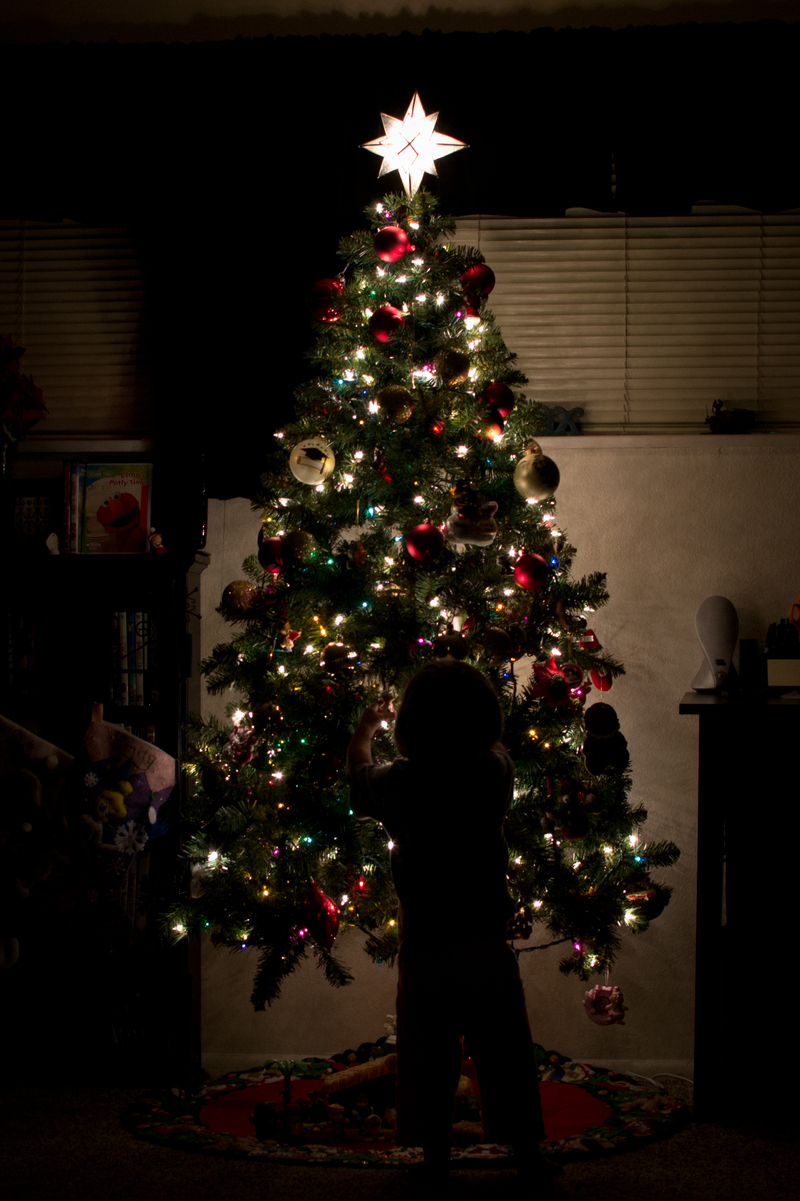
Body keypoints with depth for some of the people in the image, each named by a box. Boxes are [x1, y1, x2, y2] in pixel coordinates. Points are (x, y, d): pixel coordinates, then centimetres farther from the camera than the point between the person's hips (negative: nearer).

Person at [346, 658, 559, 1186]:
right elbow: (489, 741, 18)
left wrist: (366, 727, 32)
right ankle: (527, 1152, 18)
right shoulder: (495, 771, -7)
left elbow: (359, 773, 13)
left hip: (424, 952, -1)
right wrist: (462, 709, 35)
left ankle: (435, 1155, 19)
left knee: (430, 1060, 11)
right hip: (488, 943, 1)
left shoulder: (401, 783, -10)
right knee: (506, 1055, 10)